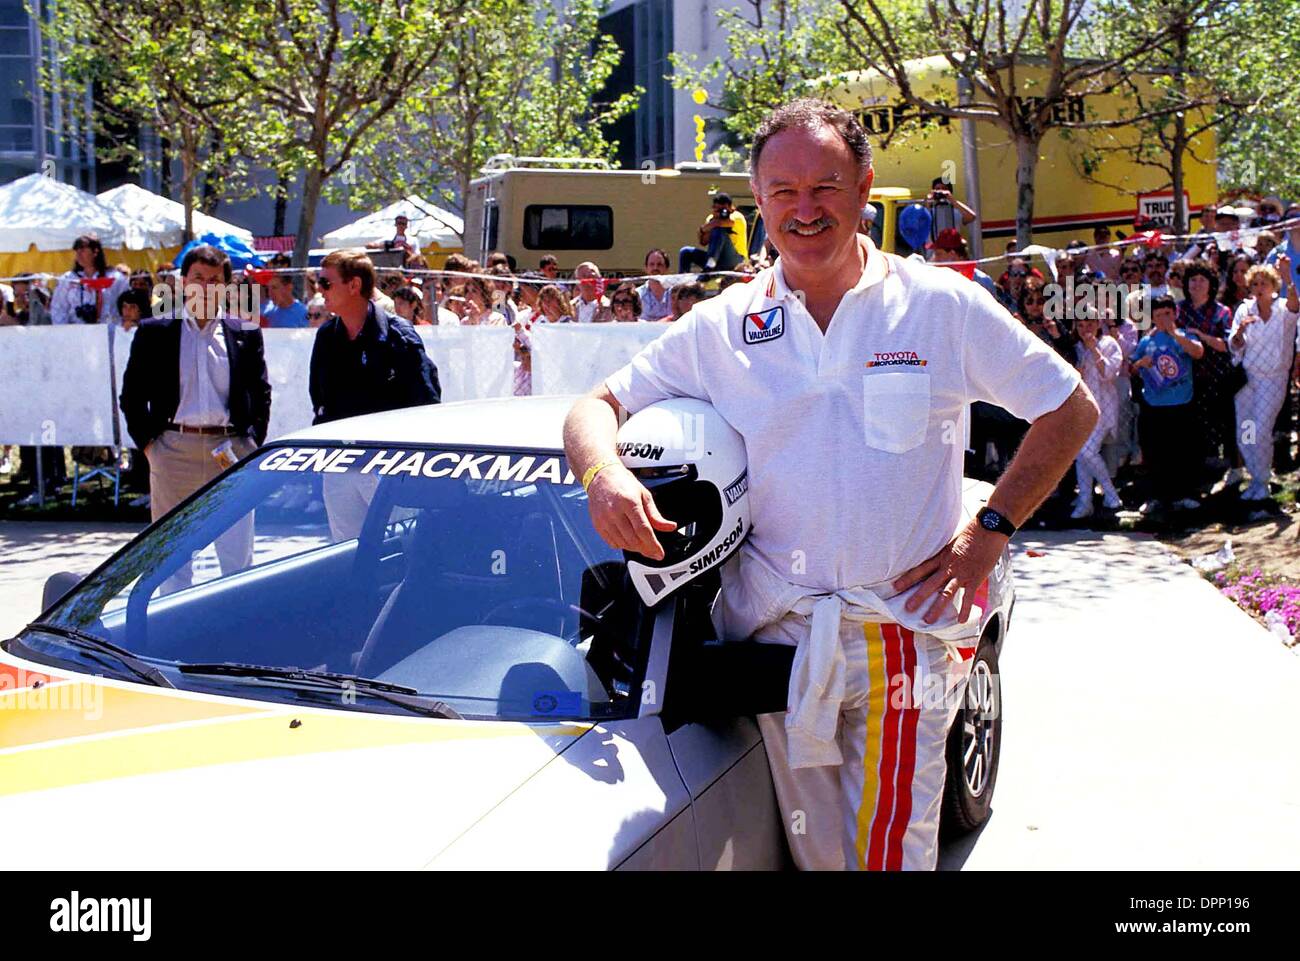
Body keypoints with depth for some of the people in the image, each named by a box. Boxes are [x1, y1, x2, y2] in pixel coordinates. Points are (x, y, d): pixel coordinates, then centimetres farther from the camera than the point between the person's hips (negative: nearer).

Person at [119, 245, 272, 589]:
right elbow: (131, 394, 8)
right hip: (174, 450, 0)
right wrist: (147, 443, -1)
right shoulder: (154, 332, 6)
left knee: (238, 558, 2)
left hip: (231, 452, 0)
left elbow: (262, 395, 10)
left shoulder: (246, 335, 8)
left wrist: (252, 443, 0)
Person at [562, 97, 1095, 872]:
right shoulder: (721, 328, 4)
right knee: (810, 847, 11)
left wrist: (992, 528, -3)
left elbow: (1072, 410, 6)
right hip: (773, 627, 2)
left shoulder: (944, 306, 0)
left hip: (903, 627, -2)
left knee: (893, 849, -1)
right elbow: (596, 408, 6)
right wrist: (603, 472, -17)